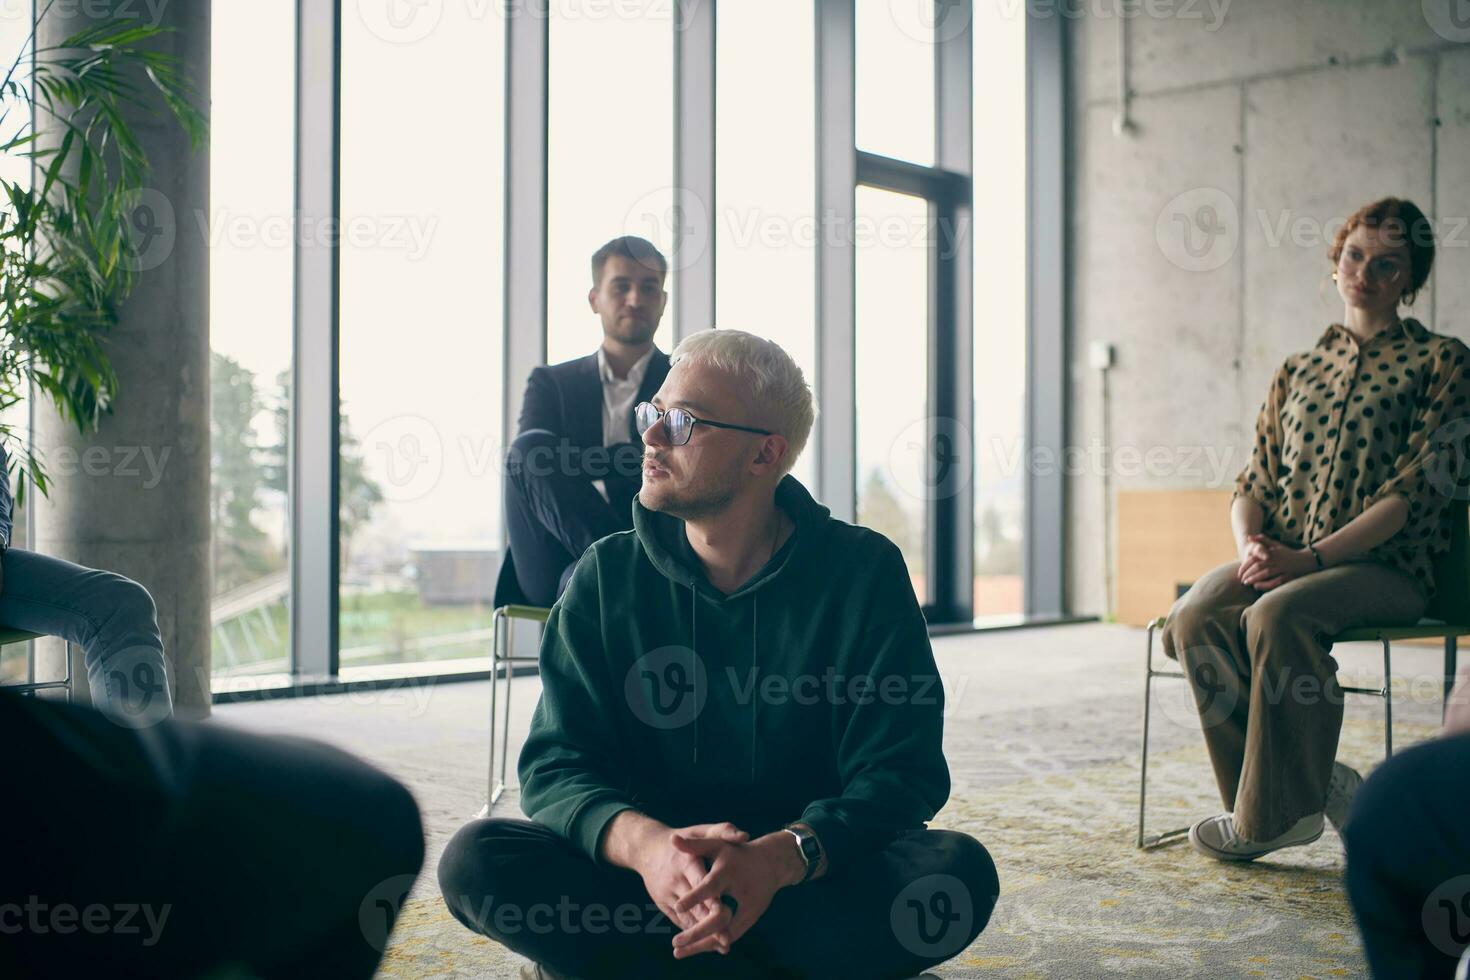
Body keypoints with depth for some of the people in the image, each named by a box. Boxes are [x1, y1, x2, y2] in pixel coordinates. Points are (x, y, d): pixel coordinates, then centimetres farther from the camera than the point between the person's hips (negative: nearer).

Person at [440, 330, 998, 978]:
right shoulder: (607, 578, 0)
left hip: (816, 882, -1)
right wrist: (645, 845, -30)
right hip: (650, 875, 1)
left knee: (958, 872, -30)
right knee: (477, 860, -23)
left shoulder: (863, 572, -5)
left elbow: (900, 772, -10)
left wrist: (782, 857, -32)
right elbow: (557, 766, -6)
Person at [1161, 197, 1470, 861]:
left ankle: (1273, 812, -18)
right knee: (1194, 618, -26)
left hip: (1385, 565, -4)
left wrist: (1310, 557, -18)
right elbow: (1254, 482, 17)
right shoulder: (1296, 372, 21)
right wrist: (1250, 545, -8)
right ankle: (1311, 783, -12)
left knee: (1275, 616, -35)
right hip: (1282, 560, 5)